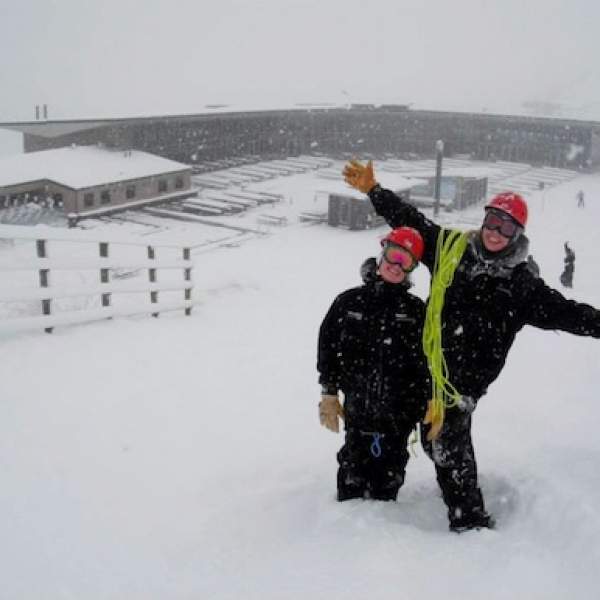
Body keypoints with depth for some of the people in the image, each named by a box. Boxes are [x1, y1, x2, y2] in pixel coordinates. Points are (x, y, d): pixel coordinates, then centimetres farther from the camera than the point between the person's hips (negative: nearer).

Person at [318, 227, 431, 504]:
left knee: (388, 478, 12)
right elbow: (328, 347, 4)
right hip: (357, 407, 0)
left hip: (399, 411, 0)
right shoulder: (349, 302, 2)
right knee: (353, 475, 7)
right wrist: (329, 394, 1)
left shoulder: (416, 310, 0)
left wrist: (430, 404, -2)